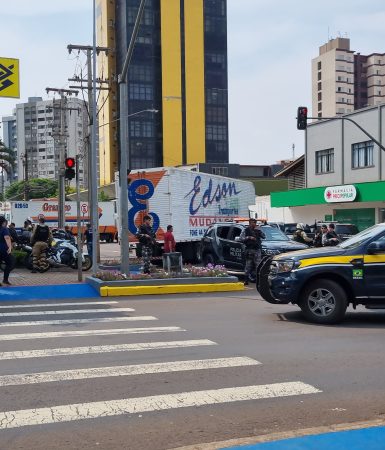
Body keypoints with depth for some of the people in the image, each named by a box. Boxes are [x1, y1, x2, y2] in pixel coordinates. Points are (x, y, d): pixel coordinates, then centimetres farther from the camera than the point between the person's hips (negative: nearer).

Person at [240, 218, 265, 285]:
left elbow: (263, 236, 5)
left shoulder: (258, 230, 16)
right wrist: (249, 237, -15)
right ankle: (246, 280, 1)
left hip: (257, 250, 3)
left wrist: (259, 231, -8)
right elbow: (241, 238, -4)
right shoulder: (245, 230, 5)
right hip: (249, 250, -3)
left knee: (258, 265, -3)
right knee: (248, 265, -3)